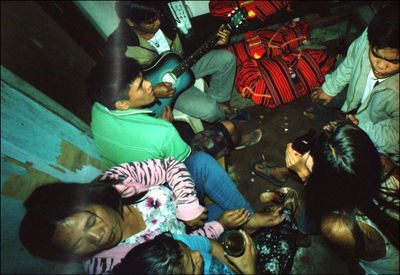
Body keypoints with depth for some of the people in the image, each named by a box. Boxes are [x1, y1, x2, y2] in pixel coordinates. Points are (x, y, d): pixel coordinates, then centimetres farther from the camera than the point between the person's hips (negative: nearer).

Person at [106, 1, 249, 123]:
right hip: (159, 84, -5)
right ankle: (224, 115, 17)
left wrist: (214, 42, -12)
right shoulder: (118, 46, -26)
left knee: (227, 57, -7)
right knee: (209, 110, -24)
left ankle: (221, 102, 12)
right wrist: (152, 92, -31)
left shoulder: (162, 20, -11)